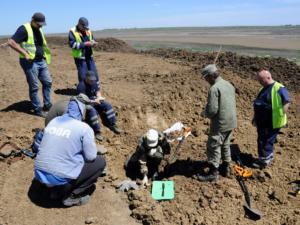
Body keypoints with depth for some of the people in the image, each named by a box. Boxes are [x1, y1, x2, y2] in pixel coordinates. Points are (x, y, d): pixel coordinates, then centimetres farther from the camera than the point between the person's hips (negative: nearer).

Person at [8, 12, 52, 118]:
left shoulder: (38, 30, 14)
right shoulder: (24, 29, -12)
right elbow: (11, 42, -20)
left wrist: (45, 55, 15)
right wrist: (25, 53, -21)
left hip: (41, 61, 8)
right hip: (30, 62, -8)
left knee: (48, 82, 9)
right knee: (34, 87, -1)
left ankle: (47, 105, 21)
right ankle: (37, 109, 10)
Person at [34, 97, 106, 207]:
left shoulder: (53, 121, 7)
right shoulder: (84, 128, -10)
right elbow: (91, 157, -5)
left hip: (40, 174, 7)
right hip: (61, 177, -6)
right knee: (100, 162, 9)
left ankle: (56, 190, 18)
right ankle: (72, 196, 4)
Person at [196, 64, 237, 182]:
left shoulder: (214, 88, -21)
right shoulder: (229, 84, 7)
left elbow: (212, 110, -25)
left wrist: (204, 113, -3)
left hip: (220, 124, -9)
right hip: (231, 122, 9)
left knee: (213, 147, 4)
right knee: (225, 145, 22)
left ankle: (213, 173, 15)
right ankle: (226, 168, 36)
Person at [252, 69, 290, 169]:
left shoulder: (279, 89, -16)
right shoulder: (264, 89, 11)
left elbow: (286, 104, -18)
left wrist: (281, 118, -20)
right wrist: (255, 117, 21)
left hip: (272, 123, -8)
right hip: (262, 122, 8)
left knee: (267, 141, 2)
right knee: (261, 141, 16)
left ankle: (264, 161, 17)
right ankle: (268, 157, 32)